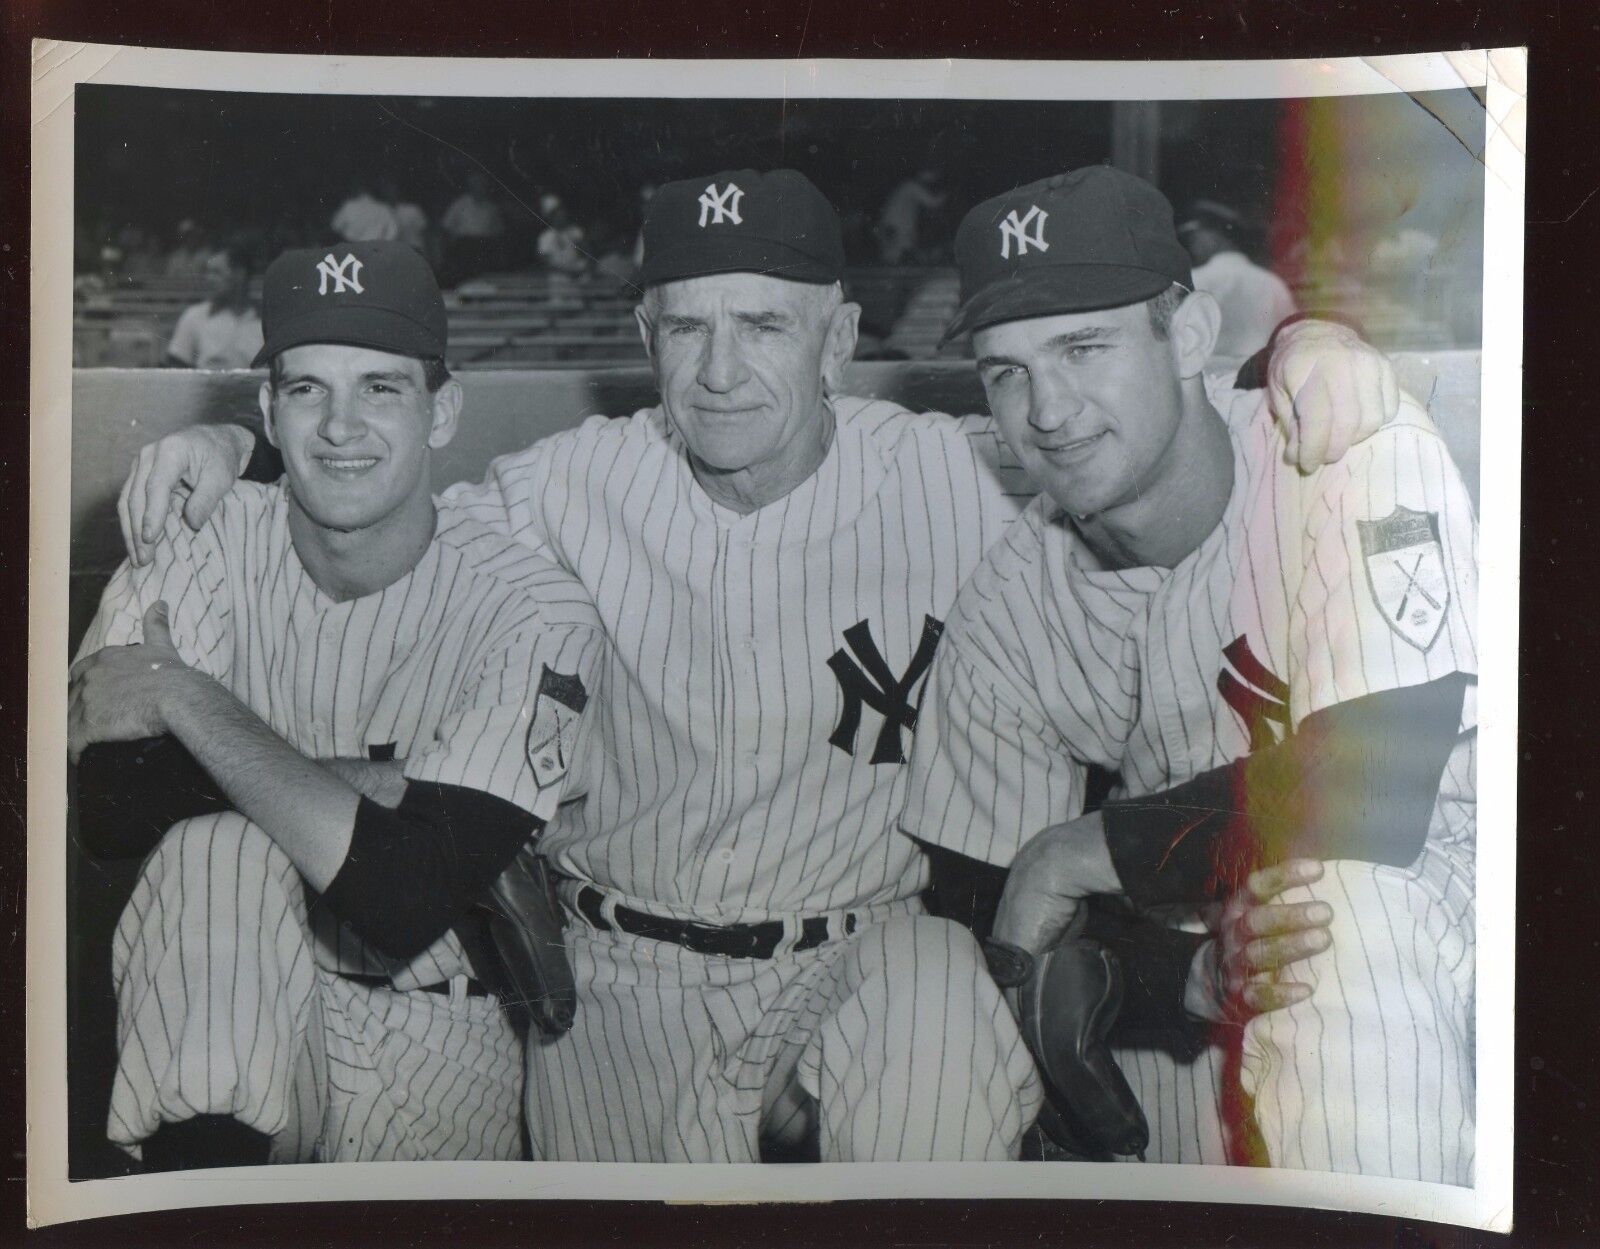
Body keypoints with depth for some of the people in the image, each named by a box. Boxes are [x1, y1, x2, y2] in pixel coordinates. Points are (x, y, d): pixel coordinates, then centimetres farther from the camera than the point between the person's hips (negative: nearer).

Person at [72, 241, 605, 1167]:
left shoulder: (535, 615, -16)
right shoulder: (207, 545, -7)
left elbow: (403, 901, -26)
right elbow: (107, 808, -17)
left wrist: (185, 700, -23)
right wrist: (366, 783, -24)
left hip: (430, 1034, -2)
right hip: (220, 1013, 3)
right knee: (220, 842, -27)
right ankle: (209, 1167, -18)